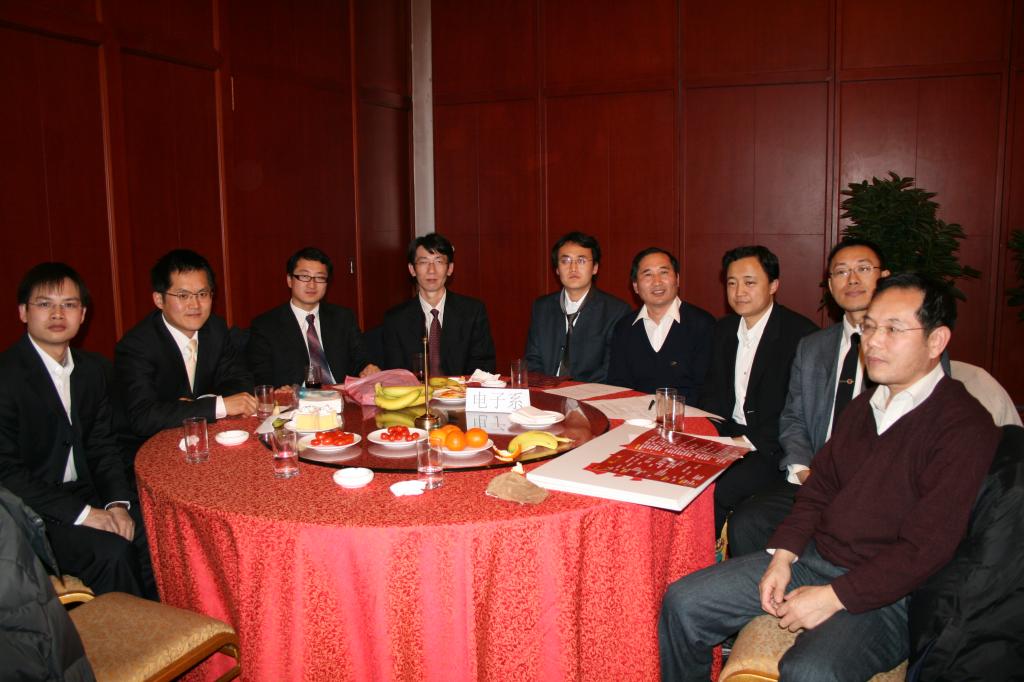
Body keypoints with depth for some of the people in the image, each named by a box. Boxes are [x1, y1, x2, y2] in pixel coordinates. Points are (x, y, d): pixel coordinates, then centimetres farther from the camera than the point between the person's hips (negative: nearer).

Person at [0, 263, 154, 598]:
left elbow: (103, 446, 9)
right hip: (30, 508, -6)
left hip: (85, 492, 6)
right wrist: (82, 514, -20)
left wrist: (117, 503, -8)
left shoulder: (93, 368, 6)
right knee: (112, 552, -26)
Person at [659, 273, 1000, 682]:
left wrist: (832, 597, -20)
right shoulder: (863, 406, 11)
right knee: (682, 602, -3)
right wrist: (783, 555, -1)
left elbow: (925, 548, -19)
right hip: (810, 559, 7)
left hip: (883, 592, -7)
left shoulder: (965, 428, -15)